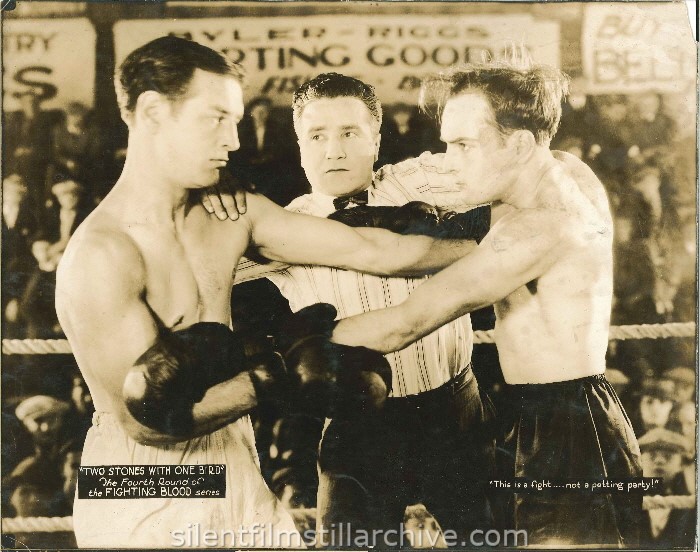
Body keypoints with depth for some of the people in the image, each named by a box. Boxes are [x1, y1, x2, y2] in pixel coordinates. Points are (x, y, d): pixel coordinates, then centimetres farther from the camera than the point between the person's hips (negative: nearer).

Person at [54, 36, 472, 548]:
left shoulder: (230, 215, -1)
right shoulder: (100, 256, -23)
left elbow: (372, 250, -1)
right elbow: (153, 419, -24)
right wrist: (282, 373, -21)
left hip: (237, 477, 7)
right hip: (144, 503, -6)